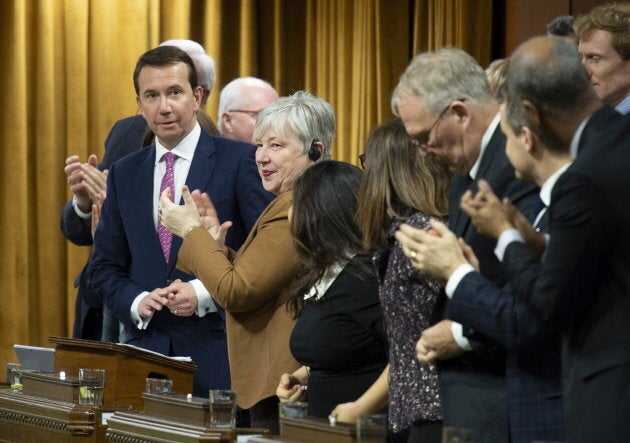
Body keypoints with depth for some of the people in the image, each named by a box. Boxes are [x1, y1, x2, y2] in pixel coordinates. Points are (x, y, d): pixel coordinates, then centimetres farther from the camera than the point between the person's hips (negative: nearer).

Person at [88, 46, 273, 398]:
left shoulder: (241, 160, -2)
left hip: (219, 355, -4)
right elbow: (105, 267, 15)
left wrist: (205, 293, -14)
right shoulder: (124, 174, 13)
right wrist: (136, 303, -4)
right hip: (146, 350, 4)